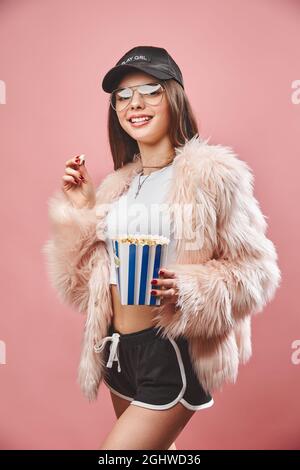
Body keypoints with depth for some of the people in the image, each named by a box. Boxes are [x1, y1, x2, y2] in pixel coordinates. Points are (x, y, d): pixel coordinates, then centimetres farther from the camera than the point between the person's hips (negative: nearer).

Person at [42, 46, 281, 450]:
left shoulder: (212, 173, -11)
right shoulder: (116, 186, 6)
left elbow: (258, 270, -10)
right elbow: (87, 281, 7)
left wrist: (188, 286, -26)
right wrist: (78, 210, -4)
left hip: (175, 350, -6)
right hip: (118, 348, 7)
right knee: (153, 446, 25)